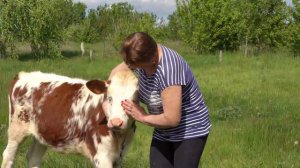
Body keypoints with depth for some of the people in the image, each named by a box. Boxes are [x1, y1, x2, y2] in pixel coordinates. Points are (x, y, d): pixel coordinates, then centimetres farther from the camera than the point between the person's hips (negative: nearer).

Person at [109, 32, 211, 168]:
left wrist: (142, 117, -16)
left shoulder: (168, 70, -32)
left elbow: (172, 119, -32)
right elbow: (117, 71, 15)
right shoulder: (141, 55, -7)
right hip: (163, 133, 8)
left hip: (190, 132, -8)